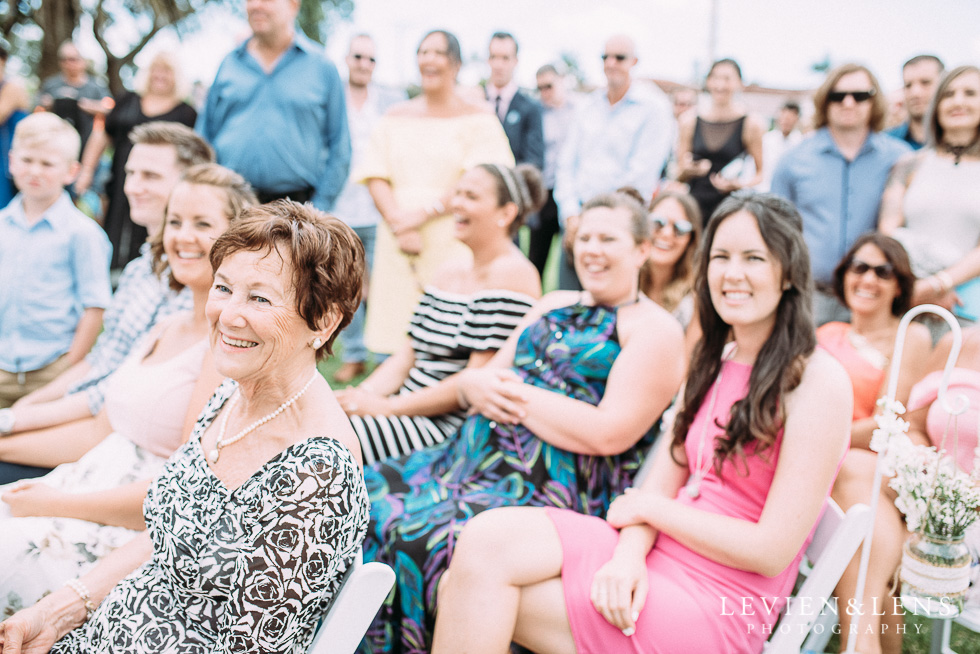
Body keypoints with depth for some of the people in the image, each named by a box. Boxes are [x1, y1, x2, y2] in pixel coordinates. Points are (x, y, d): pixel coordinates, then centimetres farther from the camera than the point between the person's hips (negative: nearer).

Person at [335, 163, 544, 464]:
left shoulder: (510, 275, -12)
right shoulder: (449, 271, 17)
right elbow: (407, 357, 16)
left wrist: (386, 407, -16)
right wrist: (362, 394, -3)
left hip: (454, 426, -8)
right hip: (412, 411, 8)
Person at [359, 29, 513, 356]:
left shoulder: (478, 118, 5)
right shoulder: (395, 118, 17)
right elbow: (377, 177, 8)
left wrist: (423, 213, -14)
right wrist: (398, 223, -10)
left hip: (454, 241, -3)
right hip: (399, 242, 4)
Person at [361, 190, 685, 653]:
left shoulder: (656, 331, -3)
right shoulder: (554, 305, 20)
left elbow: (608, 433, -15)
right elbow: (486, 376, 21)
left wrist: (515, 392, -10)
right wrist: (477, 385, -5)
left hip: (555, 491, -7)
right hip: (473, 455, 8)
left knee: (421, 540, -27)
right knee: (367, 503, -9)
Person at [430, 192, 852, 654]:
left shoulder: (818, 381, -10)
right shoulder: (711, 364, 13)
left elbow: (773, 550, -14)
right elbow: (661, 483, 7)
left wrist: (648, 507, -6)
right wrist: (629, 552, -14)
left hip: (718, 606, -6)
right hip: (654, 556, 6)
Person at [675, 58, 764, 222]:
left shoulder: (750, 124, 2)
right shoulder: (689, 121, 8)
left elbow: (760, 173, 6)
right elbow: (679, 175, 13)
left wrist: (741, 184, -13)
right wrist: (687, 171, -10)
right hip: (695, 204, 2)